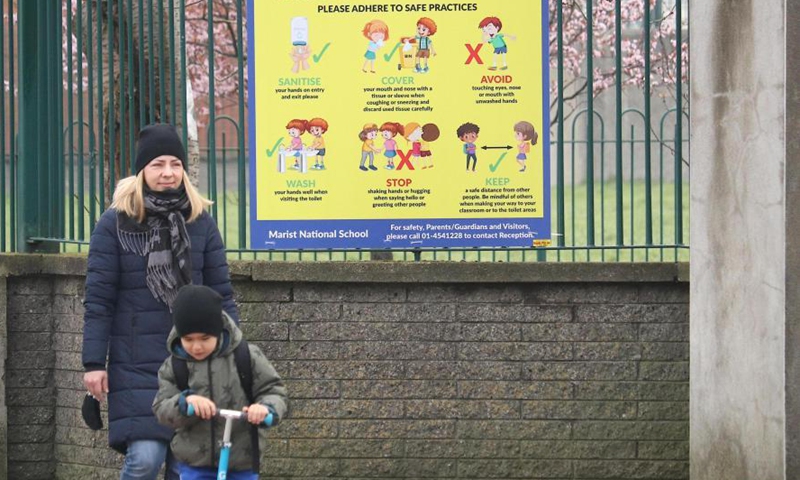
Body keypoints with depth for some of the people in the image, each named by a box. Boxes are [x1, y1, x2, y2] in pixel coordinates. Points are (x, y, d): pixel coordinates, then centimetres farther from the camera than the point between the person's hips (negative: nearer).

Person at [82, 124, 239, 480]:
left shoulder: (200, 222, 7)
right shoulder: (115, 223, -1)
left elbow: (221, 294, 9)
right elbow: (98, 300, -2)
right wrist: (93, 363, -6)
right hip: (137, 364, -3)